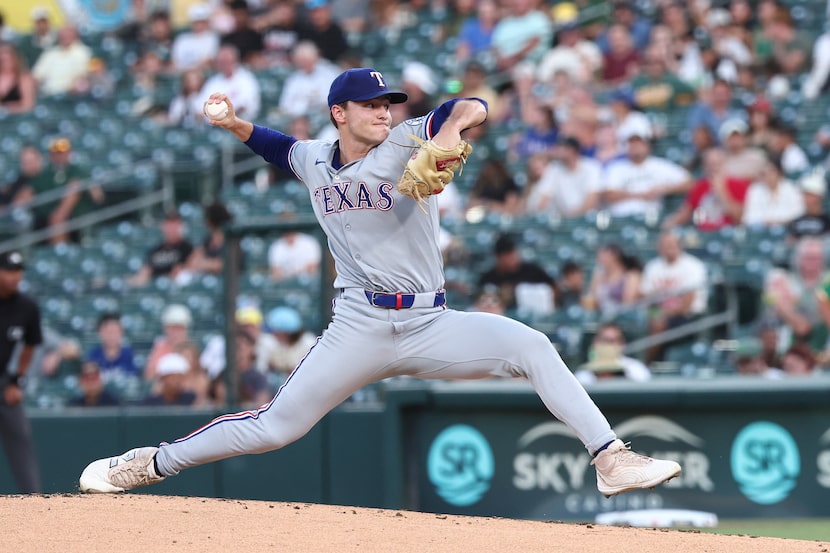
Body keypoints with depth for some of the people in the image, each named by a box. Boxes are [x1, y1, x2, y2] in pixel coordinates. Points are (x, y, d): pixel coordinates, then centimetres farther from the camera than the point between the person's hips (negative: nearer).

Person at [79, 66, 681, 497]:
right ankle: (152, 464, 12)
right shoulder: (315, 161, 9)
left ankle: (611, 460, -20)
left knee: (532, 347, -21)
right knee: (274, 426, -3)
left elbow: (473, 108, -16)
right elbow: (279, 145, 33)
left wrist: (450, 129, -37)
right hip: (359, 328, 1)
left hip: (430, 324, 0)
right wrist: (235, 125, 16)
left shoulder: (406, 142, -1)